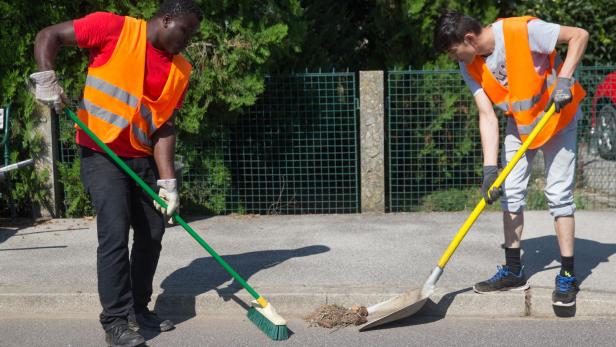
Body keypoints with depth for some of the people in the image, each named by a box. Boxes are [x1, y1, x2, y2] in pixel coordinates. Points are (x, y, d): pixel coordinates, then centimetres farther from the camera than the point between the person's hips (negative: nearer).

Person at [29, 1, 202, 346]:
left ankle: (139, 309, 24)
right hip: (102, 152, -6)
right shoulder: (115, 28, -11)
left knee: (152, 234, 8)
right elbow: (48, 36, -7)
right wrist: (47, 78, -24)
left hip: (143, 158, 6)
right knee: (115, 234, -14)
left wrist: (168, 181, -11)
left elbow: (164, 128, -2)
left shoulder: (181, 70, 2)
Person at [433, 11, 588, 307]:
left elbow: (579, 35, -21)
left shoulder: (523, 30, -29)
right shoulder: (469, 66, -12)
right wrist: (490, 168, -24)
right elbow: (487, 116, -15)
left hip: (559, 116, -5)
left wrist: (564, 79, -31)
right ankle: (513, 272, 13)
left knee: (559, 194, -9)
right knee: (510, 191, 2)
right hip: (518, 122, 6)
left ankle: (567, 277, -1)